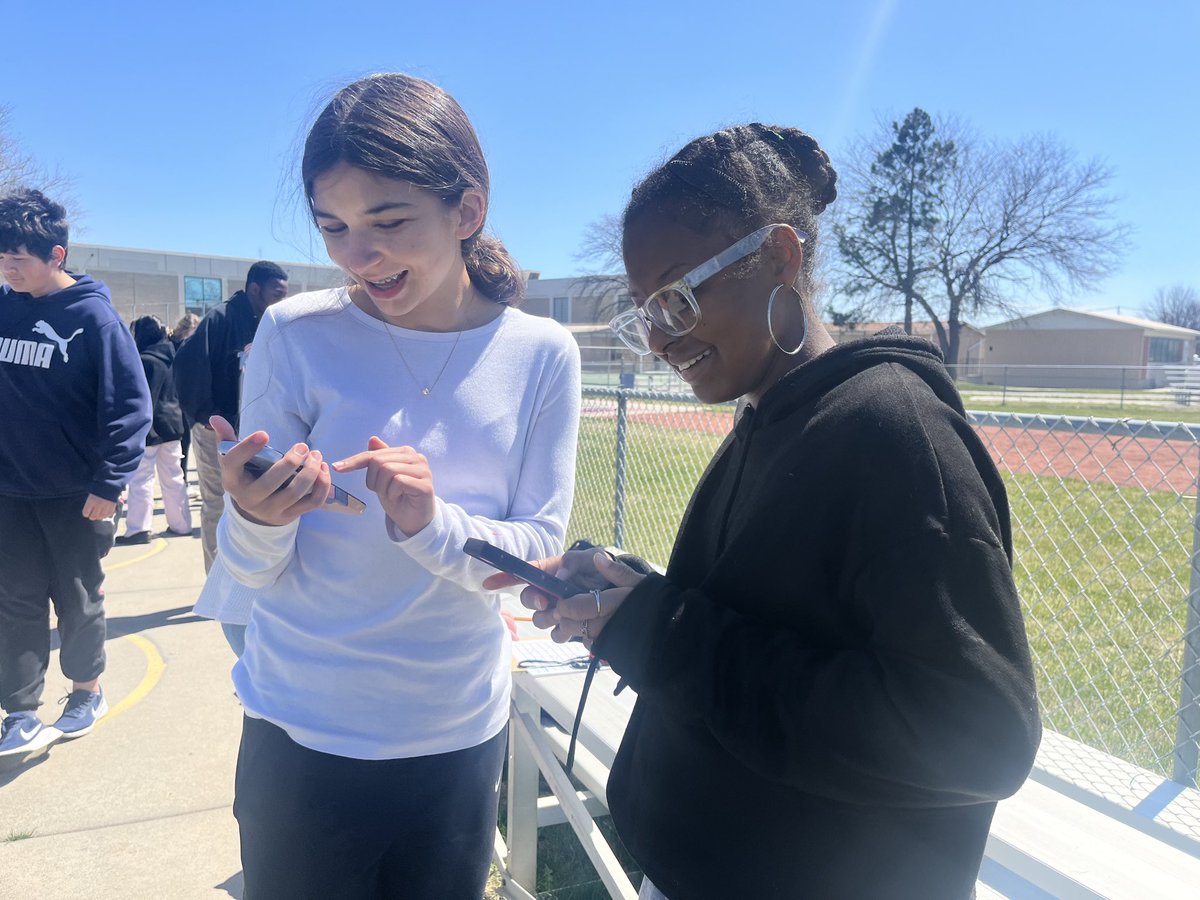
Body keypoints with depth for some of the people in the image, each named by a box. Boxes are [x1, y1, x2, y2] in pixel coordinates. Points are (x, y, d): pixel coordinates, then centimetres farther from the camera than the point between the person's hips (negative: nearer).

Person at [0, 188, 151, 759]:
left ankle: (87, 692, 30)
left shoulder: (93, 316, -12)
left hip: (76, 494, -4)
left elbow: (129, 405, -15)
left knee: (78, 601, 10)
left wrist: (108, 484, -17)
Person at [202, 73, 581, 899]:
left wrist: (430, 524, -26)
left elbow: (539, 550, -8)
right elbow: (256, 571, -9)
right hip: (303, 738, -1)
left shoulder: (541, 354, -9)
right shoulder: (296, 336, -11)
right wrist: (256, 519, -31)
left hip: (462, 738, 1)